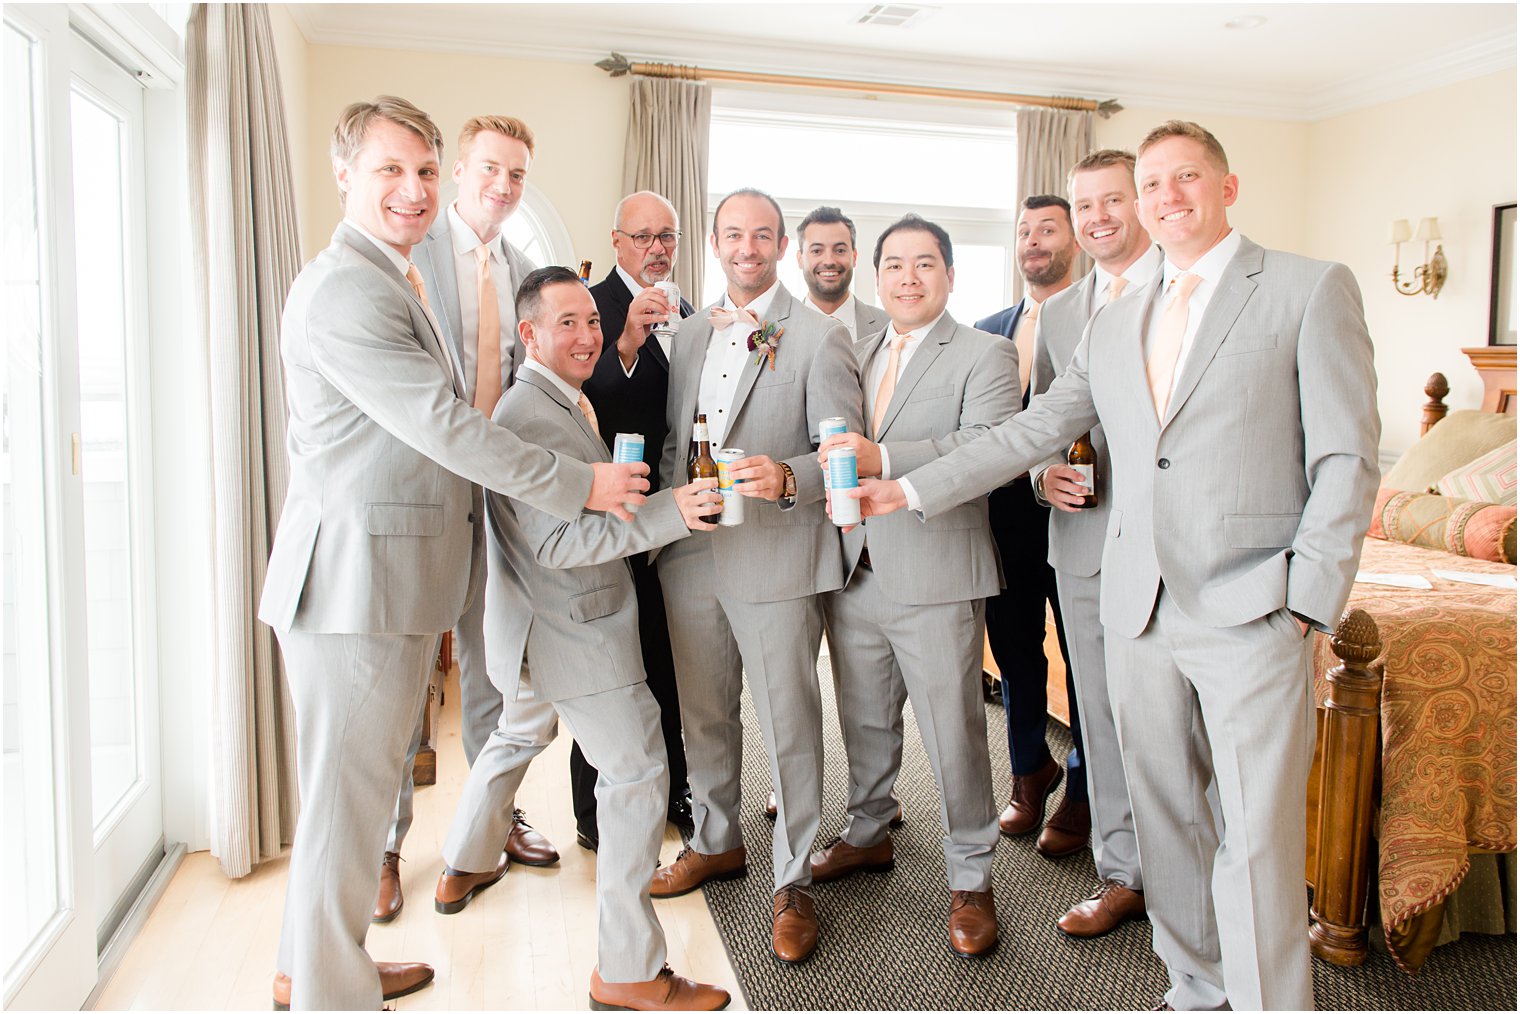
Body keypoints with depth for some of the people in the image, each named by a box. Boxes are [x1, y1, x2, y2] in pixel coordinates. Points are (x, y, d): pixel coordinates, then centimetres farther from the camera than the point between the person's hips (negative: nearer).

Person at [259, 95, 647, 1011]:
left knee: (360, 779, 20)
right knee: (351, 788, 2)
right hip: (355, 575, -10)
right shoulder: (345, 289, -16)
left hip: (397, 577, 10)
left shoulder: (398, 282, 19)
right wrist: (579, 485, -15)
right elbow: (442, 423, -21)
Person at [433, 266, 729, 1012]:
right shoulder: (530, 416, -23)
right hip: (573, 636, -11)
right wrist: (668, 512, -36)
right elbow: (556, 540, -29)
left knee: (517, 736, 28)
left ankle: (463, 868, 52)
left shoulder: (558, 403, 11)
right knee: (636, 774, -5)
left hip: (536, 629, 11)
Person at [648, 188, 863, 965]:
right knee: (702, 715, 18)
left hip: (775, 559, -5)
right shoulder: (691, 331, 13)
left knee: (789, 725, 3)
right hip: (689, 557, 6)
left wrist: (788, 478, -30)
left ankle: (792, 881, 21)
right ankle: (715, 842, 40)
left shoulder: (819, 338, -5)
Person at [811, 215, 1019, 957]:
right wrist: (825, 473, -6)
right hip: (854, 571, 6)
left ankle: (971, 880, 20)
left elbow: (988, 446, -19)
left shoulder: (985, 355, -3)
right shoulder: (856, 354, 16)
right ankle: (868, 833, 40)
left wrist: (883, 460, -31)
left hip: (934, 577, -5)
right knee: (865, 721, 19)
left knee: (953, 733, 3)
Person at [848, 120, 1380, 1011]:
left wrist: (1309, 603, -11)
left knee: (1258, 845, -4)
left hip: (1252, 612, -5)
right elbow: (1030, 432, 18)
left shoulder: (1311, 289, 1)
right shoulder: (1115, 325, 16)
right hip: (1141, 607, 5)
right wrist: (912, 489, 14)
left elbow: (1346, 458, -4)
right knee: (1165, 823, 14)